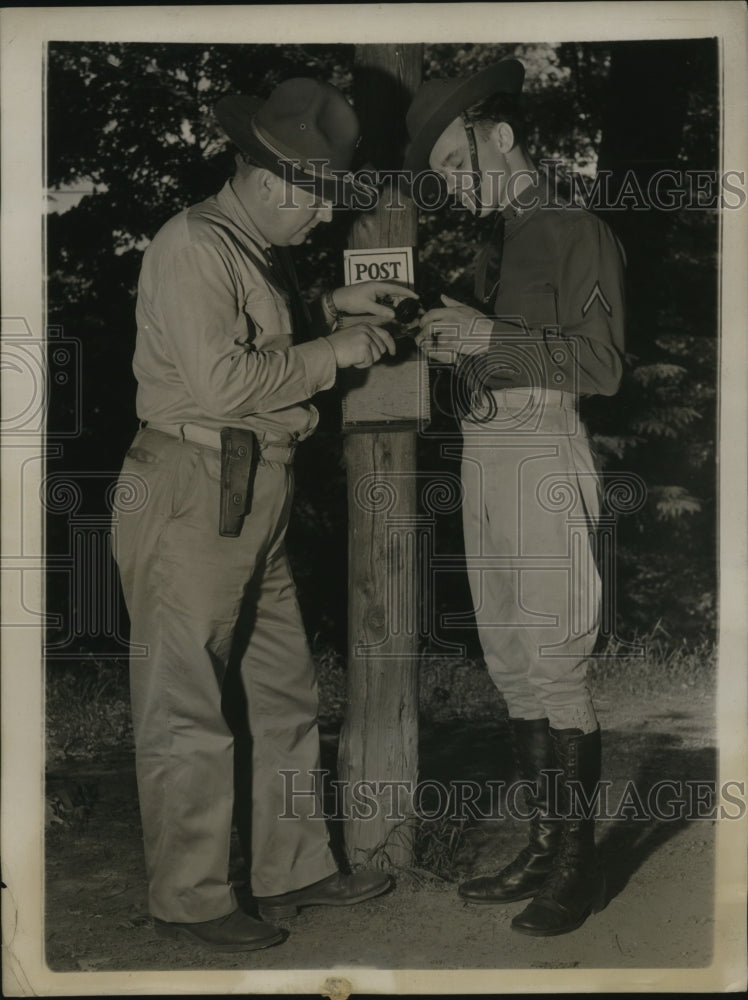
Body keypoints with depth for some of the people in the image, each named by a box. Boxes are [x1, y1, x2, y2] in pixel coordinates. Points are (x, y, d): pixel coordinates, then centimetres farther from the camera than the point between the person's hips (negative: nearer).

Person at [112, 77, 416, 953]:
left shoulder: (260, 253, 18)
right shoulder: (192, 245, -13)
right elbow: (221, 380, -22)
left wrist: (330, 306, 16)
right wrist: (333, 350, -14)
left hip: (255, 503, 10)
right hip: (191, 501, -10)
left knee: (285, 694, 15)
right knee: (186, 715, 1)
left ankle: (293, 868, 29)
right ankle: (189, 900, 15)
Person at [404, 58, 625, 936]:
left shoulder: (578, 234, -2)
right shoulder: (493, 246, 20)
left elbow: (601, 364, -10)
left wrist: (491, 337, -14)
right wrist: (451, 348, 4)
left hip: (545, 457, -8)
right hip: (483, 456, 8)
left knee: (552, 666, -6)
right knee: (510, 663, 8)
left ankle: (579, 864, 6)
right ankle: (544, 848, 19)